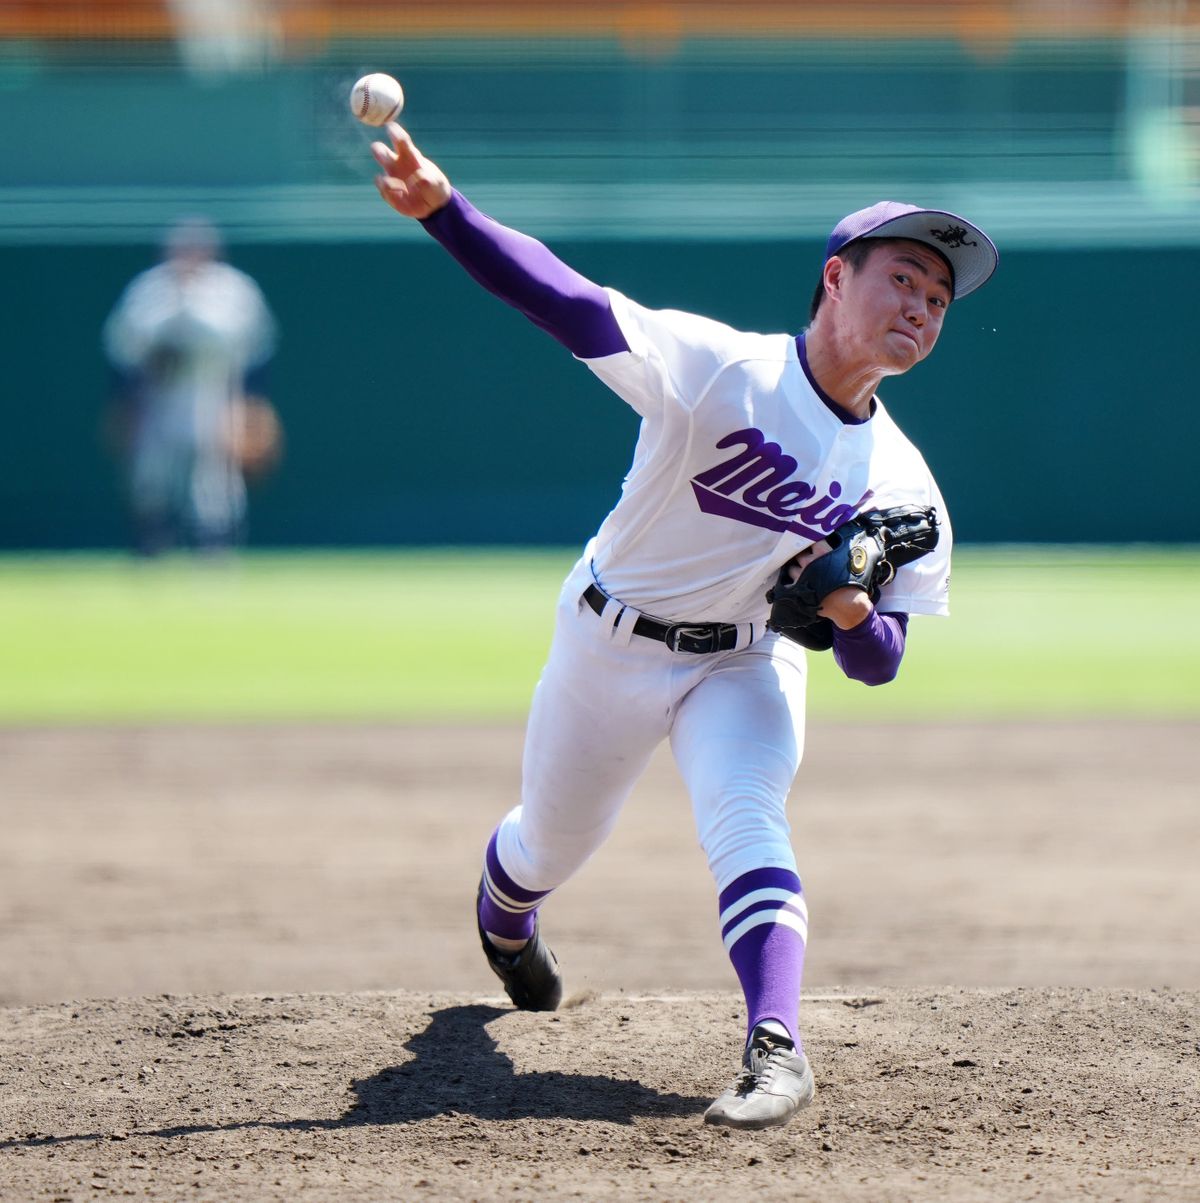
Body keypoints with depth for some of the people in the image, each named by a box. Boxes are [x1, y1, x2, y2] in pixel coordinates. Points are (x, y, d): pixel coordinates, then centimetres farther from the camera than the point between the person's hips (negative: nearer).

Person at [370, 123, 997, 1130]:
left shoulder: (901, 484, -11)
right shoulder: (717, 367, -23)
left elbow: (878, 665, -5)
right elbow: (568, 301, -34)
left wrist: (850, 607, -30)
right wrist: (443, 208, -48)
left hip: (749, 662, 1)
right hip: (611, 642, -1)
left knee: (746, 820, -27)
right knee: (554, 840, 17)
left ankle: (777, 1045, -40)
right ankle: (504, 916, 55)